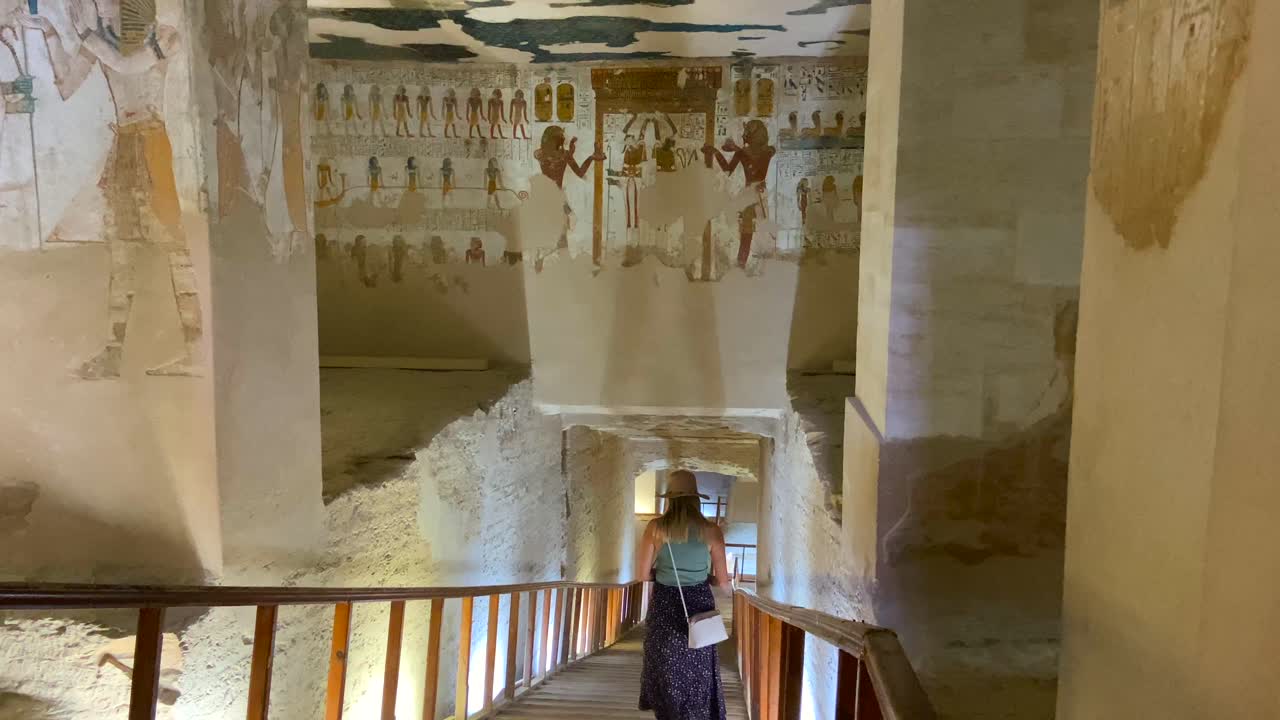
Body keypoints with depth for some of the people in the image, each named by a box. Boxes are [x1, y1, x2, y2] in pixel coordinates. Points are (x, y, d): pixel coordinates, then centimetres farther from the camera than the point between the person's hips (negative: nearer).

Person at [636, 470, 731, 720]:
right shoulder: (711, 531, -6)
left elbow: (643, 572, -2)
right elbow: (723, 582, -4)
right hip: (699, 607, 0)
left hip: (665, 608, 0)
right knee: (698, 676, 13)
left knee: (666, 672, 15)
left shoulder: (656, 527, -7)